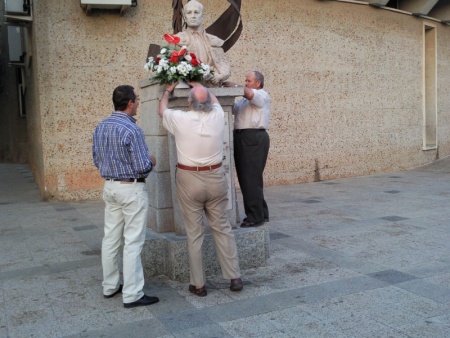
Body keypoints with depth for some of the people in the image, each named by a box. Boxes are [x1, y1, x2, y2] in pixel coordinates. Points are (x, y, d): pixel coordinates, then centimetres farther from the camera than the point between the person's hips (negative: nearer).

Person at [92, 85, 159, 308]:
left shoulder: (100, 128, 5)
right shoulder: (131, 130, -20)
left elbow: (97, 160, 13)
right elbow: (142, 167, -20)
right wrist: (151, 161, 1)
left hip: (110, 186, 8)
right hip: (132, 189, -8)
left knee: (111, 238, 14)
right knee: (132, 242, -3)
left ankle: (110, 286, 25)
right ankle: (132, 294, 3)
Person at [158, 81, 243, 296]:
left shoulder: (180, 119, -9)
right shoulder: (217, 116, -3)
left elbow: (162, 110, 15)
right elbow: (214, 99, 22)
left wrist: (167, 90, 33)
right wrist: (198, 86, 37)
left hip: (189, 180, -2)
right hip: (215, 178, 2)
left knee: (194, 232, 5)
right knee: (222, 227, 11)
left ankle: (198, 284, 12)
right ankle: (234, 277, 15)